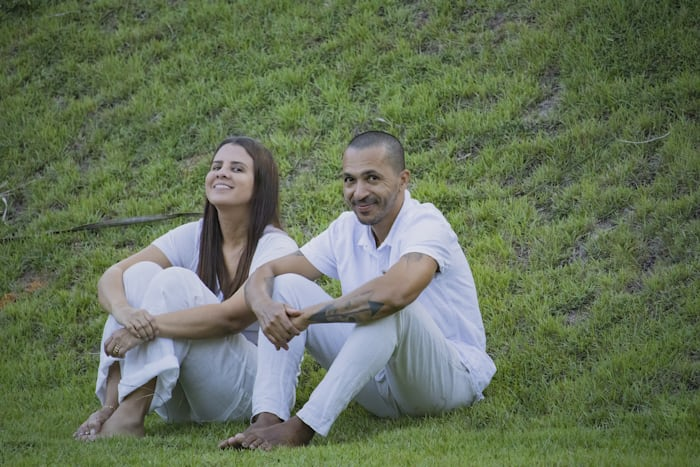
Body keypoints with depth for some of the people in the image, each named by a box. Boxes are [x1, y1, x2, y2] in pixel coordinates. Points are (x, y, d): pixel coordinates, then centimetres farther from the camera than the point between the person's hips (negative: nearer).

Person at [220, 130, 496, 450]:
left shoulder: (426, 225, -18)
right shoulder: (347, 229, 3)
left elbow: (396, 292, -39)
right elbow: (266, 273, 3)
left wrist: (308, 316, -29)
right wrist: (263, 305, -23)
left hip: (450, 377, -7)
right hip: (380, 387, 7)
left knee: (387, 305, -36)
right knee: (287, 285, -4)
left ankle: (304, 426, -35)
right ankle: (267, 420, -22)